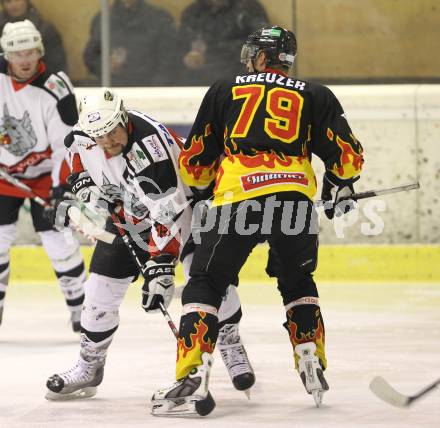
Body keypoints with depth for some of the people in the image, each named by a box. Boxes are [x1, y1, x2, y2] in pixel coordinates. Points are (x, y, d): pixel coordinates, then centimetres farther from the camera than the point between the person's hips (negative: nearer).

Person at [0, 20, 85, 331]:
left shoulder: (55, 90, -25)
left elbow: (66, 145, -23)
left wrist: (61, 188, -28)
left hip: (44, 173, -3)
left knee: (59, 240, -6)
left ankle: (80, 305, 9)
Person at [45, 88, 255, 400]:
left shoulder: (153, 145, -39)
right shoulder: (83, 136, -19)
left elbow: (170, 213, -40)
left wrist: (161, 265, -44)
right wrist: (86, 185, -9)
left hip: (181, 202, -5)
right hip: (127, 216, 5)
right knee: (101, 290, 0)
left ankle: (231, 346, 2)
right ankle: (89, 368, 15)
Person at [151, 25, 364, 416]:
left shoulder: (224, 91, 18)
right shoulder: (314, 96, 19)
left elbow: (194, 163, 20)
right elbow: (348, 155, 13)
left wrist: (200, 183, 42)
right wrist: (340, 186, 34)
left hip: (238, 198, -2)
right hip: (296, 199, 2)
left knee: (205, 284, 7)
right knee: (298, 282, 27)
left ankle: (194, 380, -7)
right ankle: (312, 365, 20)